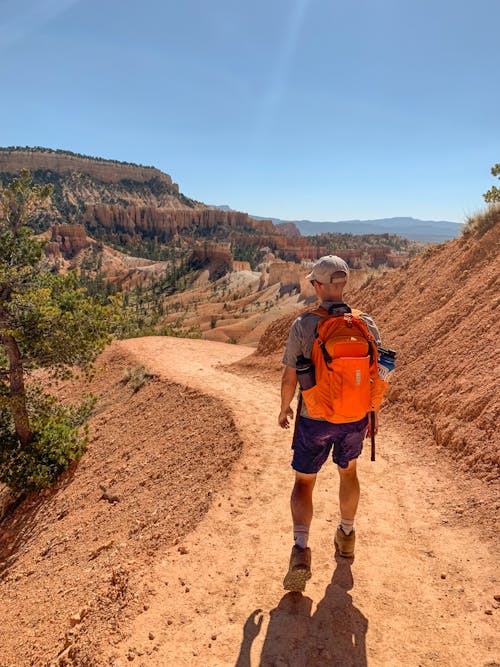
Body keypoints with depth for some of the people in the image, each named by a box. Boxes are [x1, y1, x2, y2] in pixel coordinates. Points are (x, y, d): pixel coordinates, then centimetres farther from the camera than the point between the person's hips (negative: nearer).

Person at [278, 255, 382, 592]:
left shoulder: (303, 325, -16)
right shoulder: (367, 324, -8)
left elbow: (289, 377, -11)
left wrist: (284, 408, 7)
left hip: (315, 419, -3)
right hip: (355, 418, 3)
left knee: (303, 483, 14)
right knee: (348, 471, 28)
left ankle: (301, 550, 0)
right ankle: (347, 535, 45)